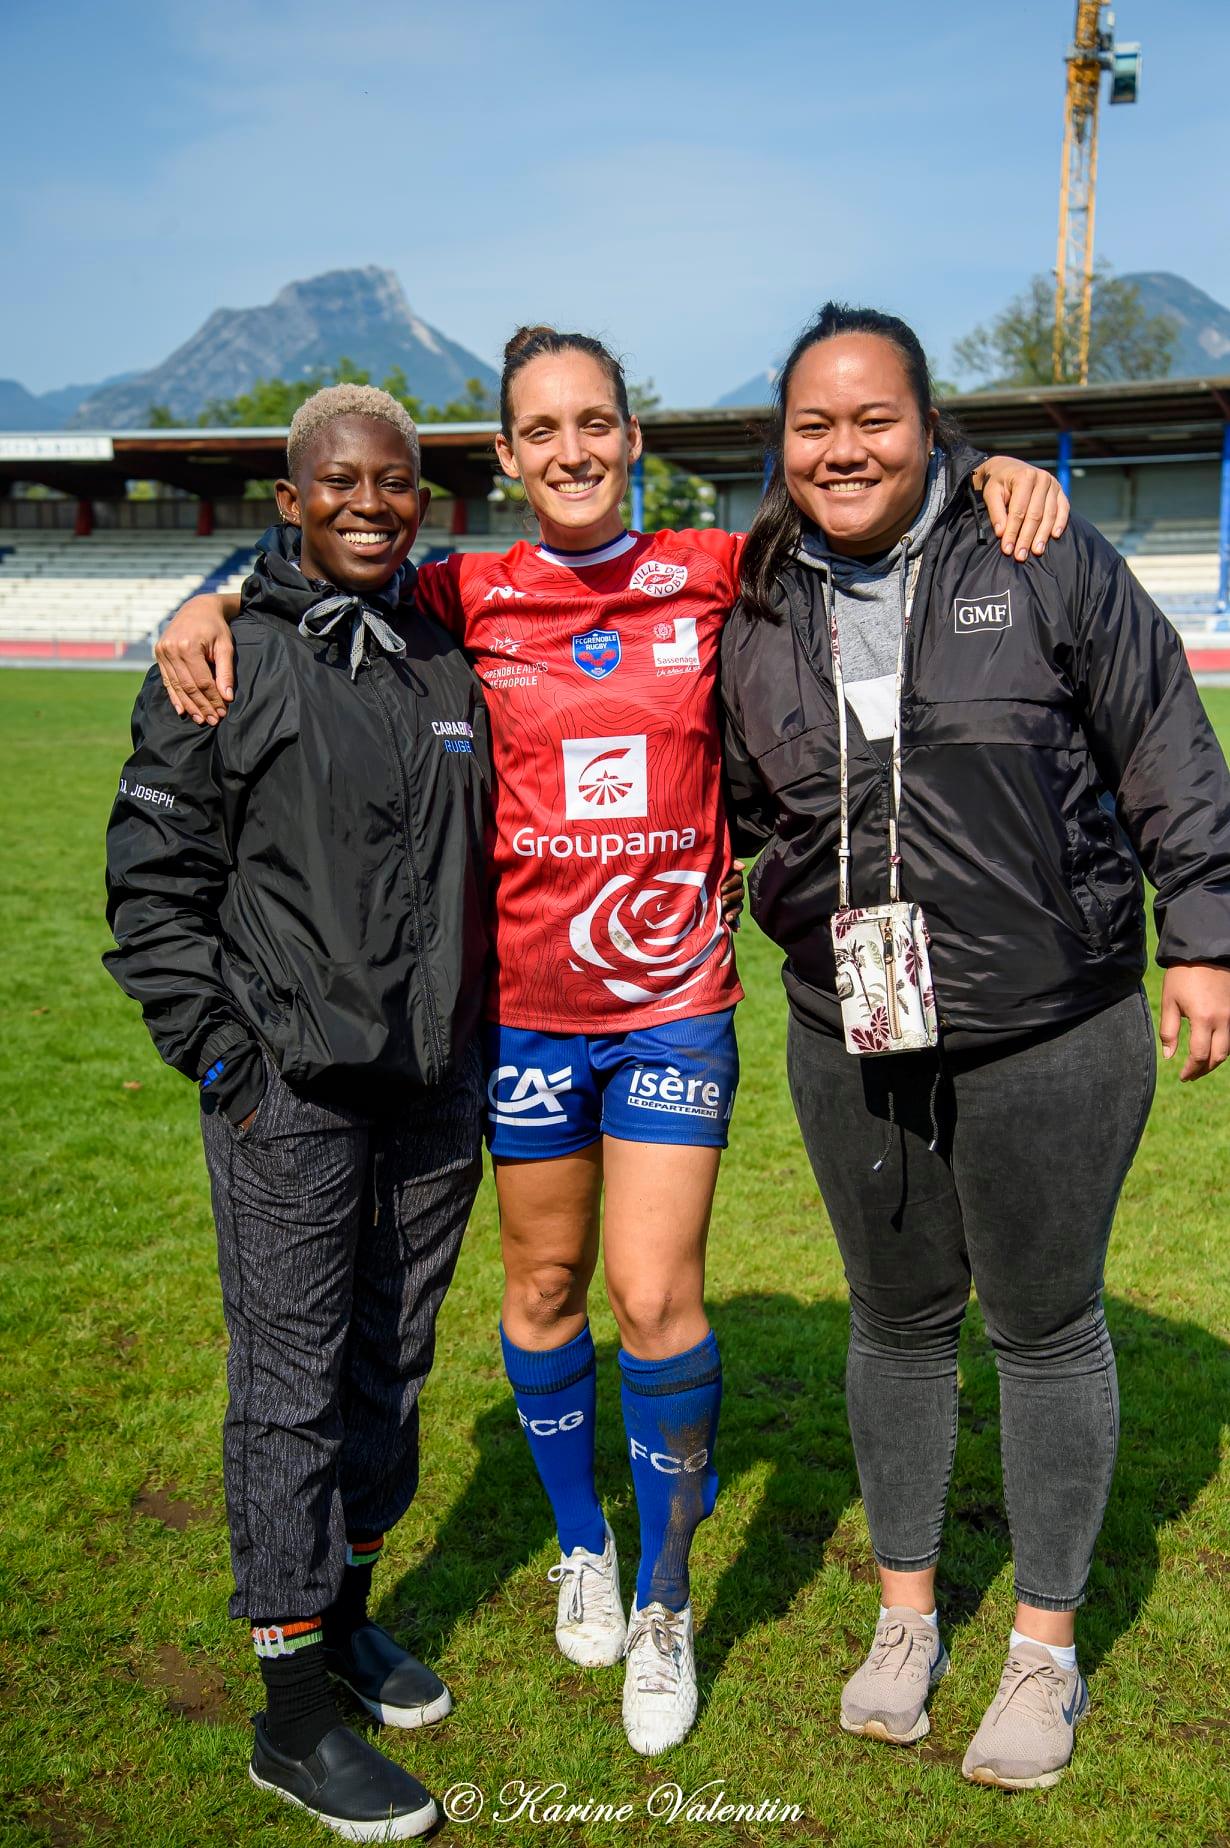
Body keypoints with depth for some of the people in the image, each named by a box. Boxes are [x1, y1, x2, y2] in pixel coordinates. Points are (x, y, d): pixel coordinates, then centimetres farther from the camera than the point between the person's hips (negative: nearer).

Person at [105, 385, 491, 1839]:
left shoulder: (449, 664, 10)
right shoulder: (230, 661, -5)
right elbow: (152, 881, -5)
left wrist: (471, 1035, 12)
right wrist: (224, 1055, -10)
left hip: (435, 1083, 6)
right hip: (290, 1091, -5)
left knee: (393, 1364, 16)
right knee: (291, 1387, 1)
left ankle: (346, 1614, 36)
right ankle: (293, 1718, 16)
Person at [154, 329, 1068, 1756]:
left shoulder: (711, 575, 0)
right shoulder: (470, 599, 1)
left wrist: (996, 474, -2)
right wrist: (207, 606, -2)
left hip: (674, 1002, -1)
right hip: (525, 1007, 1)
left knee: (656, 1297, -4)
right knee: (546, 1288, 13)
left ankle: (664, 1601, 20)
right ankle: (581, 1546, 39)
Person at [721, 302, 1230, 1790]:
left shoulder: (1045, 563, -5)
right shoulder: (757, 614, 4)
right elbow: (728, 802, 18)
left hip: (1055, 1038, -3)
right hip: (854, 1040, 3)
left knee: (1046, 1327, 11)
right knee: (897, 1323, 17)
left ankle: (1046, 1645, 31)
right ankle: (907, 1612, 38)